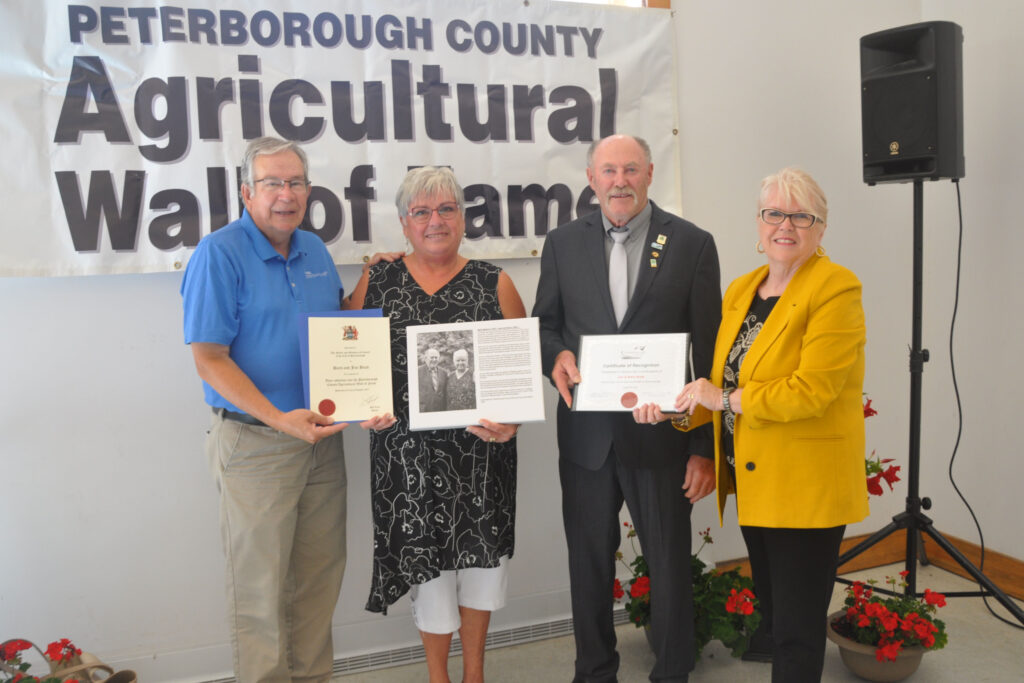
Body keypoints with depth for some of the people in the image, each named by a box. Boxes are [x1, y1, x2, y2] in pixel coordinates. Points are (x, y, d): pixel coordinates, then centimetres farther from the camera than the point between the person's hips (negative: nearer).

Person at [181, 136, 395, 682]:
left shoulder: (315, 250, 9)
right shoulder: (219, 254, -11)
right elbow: (209, 360, -16)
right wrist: (280, 419, -25)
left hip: (322, 436, 6)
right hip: (255, 443, -6)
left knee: (320, 575, 15)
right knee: (260, 586, 4)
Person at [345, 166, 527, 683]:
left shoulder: (494, 284, 3)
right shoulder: (376, 283, 5)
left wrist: (512, 421, -14)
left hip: (481, 449, 0)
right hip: (407, 452, 0)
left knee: (481, 552, 9)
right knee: (427, 559, 8)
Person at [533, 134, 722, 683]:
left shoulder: (692, 244, -3)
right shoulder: (563, 244, 4)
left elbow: (709, 352, -3)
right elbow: (544, 324, 11)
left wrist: (707, 446, -6)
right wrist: (556, 356, -14)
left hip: (661, 436, -2)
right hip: (586, 435, 2)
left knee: (671, 565, 11)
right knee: (589, 565, 16)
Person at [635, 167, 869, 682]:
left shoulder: (835, 288, -12)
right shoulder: (740, 290, 12)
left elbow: (813, 389, -21)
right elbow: (724, 381, 16)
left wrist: (727, 399, -17)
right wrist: (673, 405, -1)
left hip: (805, 486, -7)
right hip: (751, 480, 7)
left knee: (797, 631, 2)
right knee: (770, 613, 21)